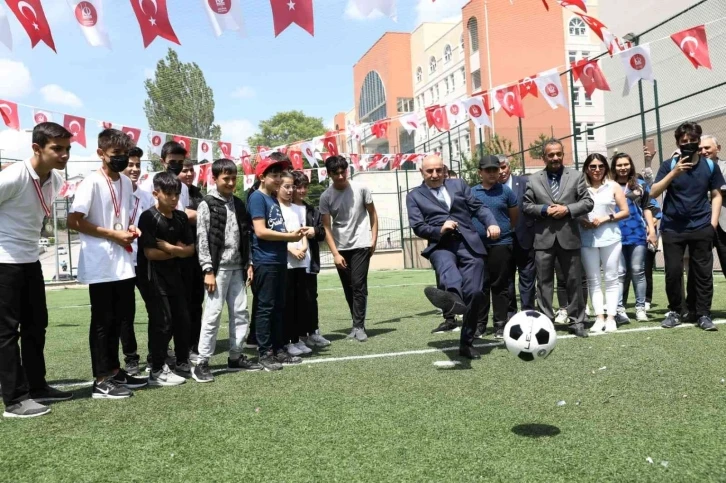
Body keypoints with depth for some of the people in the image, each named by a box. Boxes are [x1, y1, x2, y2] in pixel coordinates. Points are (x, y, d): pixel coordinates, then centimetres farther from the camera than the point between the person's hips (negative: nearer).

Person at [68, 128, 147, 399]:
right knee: (103, 321, 0)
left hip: (123, 262, 7)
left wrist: (130, 229, 1)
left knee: (123, 317, 14)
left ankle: (114, 371, 29)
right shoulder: (92, 182, -11)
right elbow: (73, 221, -15)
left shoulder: (127, 183, 11)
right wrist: (113, 234, -16)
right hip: (100, 265, -7)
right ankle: (101, 381, 11)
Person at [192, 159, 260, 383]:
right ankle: (202, 363, 1)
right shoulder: (206, 205, -6)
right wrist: (208, 270, -15)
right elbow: (202, 240, -10)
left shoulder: (238, 204, 12)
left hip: (237, 267, 6)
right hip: (218, 268, -6)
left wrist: (248, 264, 8)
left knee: (240, 312, 9)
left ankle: (236, 356, 21)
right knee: (212, 314, -7)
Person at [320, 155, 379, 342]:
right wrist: (335, 254, -11)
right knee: (348, 288, 8)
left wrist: (374, 238, -2)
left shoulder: (361, 189, -7)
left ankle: (358, 326, -2)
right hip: (341, 248, 2)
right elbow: (327, 227, -5)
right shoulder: (326, 196, -6)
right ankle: (358, 324, 20)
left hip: (361, 245, -2)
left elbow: (372, 213, 5)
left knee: (358, 285, -9)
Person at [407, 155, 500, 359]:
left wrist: (491, 223, -4)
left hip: (469, 243, 2)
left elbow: (478, 207, 15)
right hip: (441, 245, -2)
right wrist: (440, 230, -14)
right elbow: (418, 227, 5)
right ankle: (453, 297, -71)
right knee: (447, 266, -38)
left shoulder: (459, 184, 22)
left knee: (474, 293, -8)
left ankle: (466, 343, 6)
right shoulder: (414, 195, 15)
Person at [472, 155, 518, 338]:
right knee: (480, 285, 7)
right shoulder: (471, 192, 8)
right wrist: (478, 231, 9)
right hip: (478, 245, 2)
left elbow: (515, 217, 9)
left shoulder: (506, 191, 2)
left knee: (500, 286, 3)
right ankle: (479, 323, 15)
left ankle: (500, 324, 9)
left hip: (501, 244, -2)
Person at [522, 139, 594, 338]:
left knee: (574, 281, 5)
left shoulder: (576, 176, 7)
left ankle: (576, 321, 14)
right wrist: (545, 209, -12)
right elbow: (526, 205, 5)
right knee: (544, 282, 4)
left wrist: (567, 209, -12)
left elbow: (588, 202, 2)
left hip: (569, 237, 0)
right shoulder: (533, 180, 7)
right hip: (543, 238, 0)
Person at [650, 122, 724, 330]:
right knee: (673, 272, 1)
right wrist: (674, 173, -19)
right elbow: (653, 193, -9)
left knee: (703, 272, 3)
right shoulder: (669, 165, -1)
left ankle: (703, 314, 12)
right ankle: (675, 311, 15)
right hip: (673, 229, -1)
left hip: (701, 228, 1)